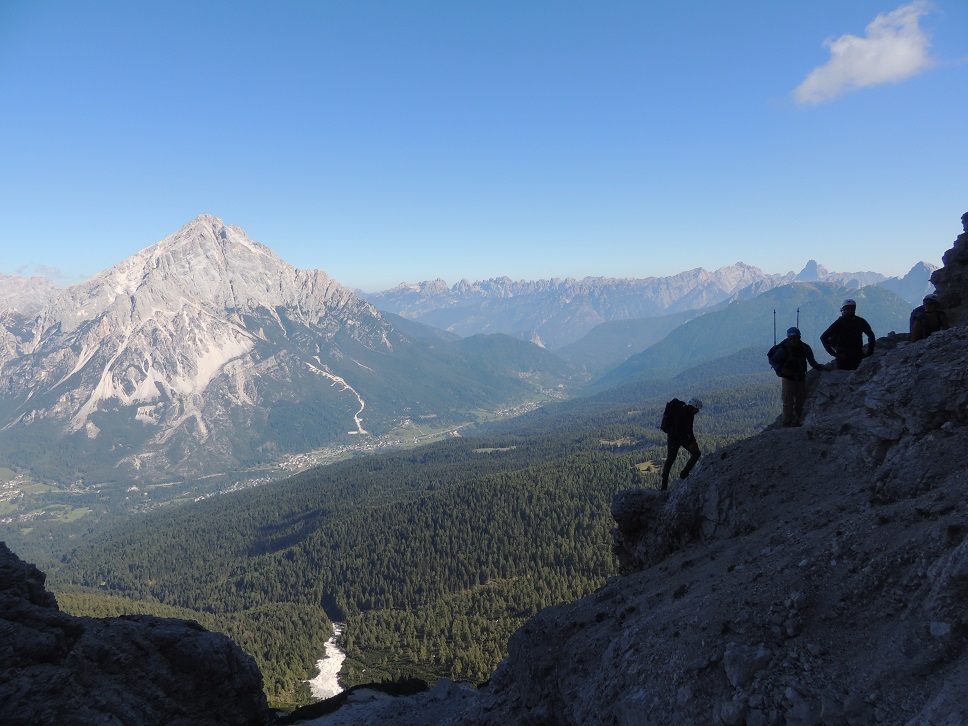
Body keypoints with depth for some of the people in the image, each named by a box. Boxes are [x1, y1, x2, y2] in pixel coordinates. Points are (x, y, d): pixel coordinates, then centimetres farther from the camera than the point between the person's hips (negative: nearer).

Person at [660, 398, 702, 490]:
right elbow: (678, 432, -29)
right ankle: (664, 485, 5)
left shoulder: (690, 413, 0)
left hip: (683, 437, 8)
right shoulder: (680, 413, -28)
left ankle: (684, 474, 6)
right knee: (670, 460, -3)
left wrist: (693, 440, 1)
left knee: (696, 453, -1)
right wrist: (689, 443, -27)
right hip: (674, 438, -8)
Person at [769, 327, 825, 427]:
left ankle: (797, 421, 20)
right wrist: (781, 369, -23)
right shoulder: (784, 349, -15)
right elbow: (772, 360, -9)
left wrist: (820, 368, -9)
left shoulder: (805, 348, -2)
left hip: (801, 378, 5)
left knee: (801, 400, 10)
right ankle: (787, 422, -3)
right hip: (788, 378, -5)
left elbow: (812, 361, 9)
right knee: (788, 401, -9)